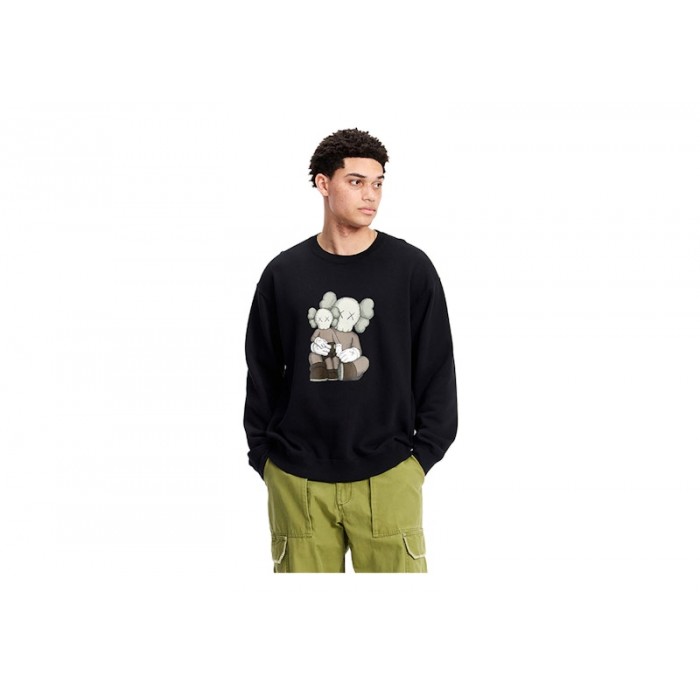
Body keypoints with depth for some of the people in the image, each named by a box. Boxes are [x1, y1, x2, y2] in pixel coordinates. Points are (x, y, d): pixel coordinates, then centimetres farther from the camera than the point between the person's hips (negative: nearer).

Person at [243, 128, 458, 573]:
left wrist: (424, 453, 0)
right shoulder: (284, 273, 5)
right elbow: (261, 372, 11)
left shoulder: (412, 267, 2)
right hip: (297, 480, 1)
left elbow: (438, 368, 5)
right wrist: (262, 454, 6)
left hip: (387, 477, -1)